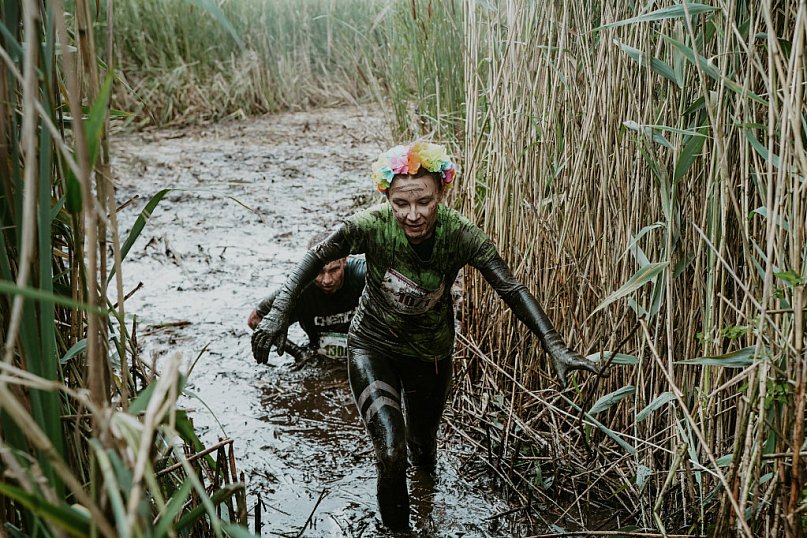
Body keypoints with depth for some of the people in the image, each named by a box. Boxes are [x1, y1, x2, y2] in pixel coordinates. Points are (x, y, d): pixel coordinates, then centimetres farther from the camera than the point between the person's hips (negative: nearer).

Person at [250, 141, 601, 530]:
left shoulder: (460, 234, -26)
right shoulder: (372, 225, -29)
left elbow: (511, 289, -26)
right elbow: (316, 257, -22)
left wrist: (555, 347, -35)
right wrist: (279, 312, -35)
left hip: (431, 355, 2)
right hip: (373, 348, -2)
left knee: (423, 446, 24)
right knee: (391, 453, -19)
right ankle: (396, 528, 12)